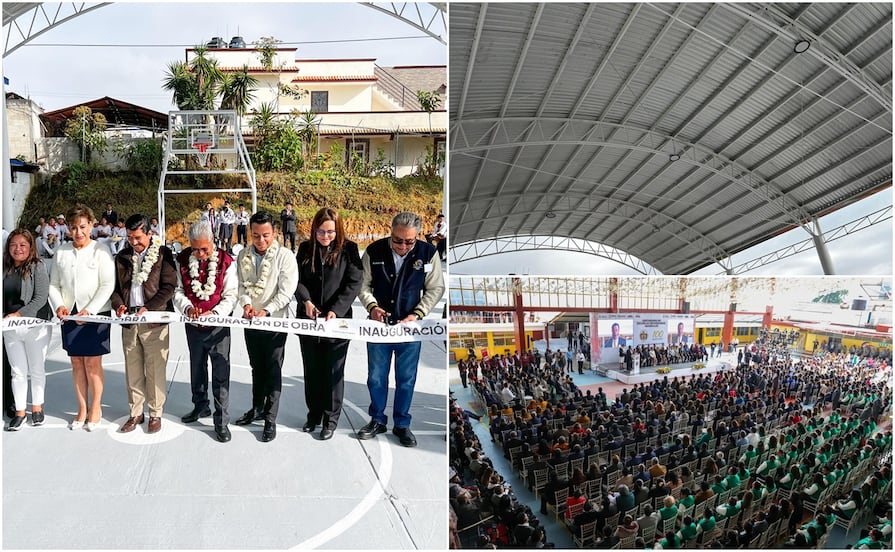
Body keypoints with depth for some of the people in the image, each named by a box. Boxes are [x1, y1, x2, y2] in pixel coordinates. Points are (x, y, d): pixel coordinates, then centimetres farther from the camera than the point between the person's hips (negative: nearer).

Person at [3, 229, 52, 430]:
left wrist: (19, 314, -19)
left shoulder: (38, 267, -8)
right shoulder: (5, 269, 5)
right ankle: (19, 411, 21)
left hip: (35, 326, -3)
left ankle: (37, 407, 26)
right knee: (17, 371, 10)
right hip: (10, 329, 4)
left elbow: (41, 298, -14)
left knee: (37, 370, 10)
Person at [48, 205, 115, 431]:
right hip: (69, 315, 4)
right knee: (76, 362, 11)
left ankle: (95, 408, 16)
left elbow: (108, 285, -11)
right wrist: (59, 305, -6)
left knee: (92, 363, 1)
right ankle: (82, 409, 22)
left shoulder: (101, 251, -7)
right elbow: (54, 284, 11)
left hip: (96, 314, -4)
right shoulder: (61, 252, 7)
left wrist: (90, 310, -17)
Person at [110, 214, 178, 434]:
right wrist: (118, 304, -5)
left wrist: (148, 308, -17)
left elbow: (169, 286, -8)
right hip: (129, 321, 5)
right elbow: (115, 286, 15)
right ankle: (135, 413, 24)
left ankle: (155, 414, 15)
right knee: (133, 370, 12)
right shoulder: (122, 257, 12)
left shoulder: (163, 254, -3)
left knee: (155, 370, 2)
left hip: (154, 320, -5)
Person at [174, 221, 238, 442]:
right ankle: (200, 406, 42)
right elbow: (177, 291, -1)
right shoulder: (182, 260, -3)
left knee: (221, 374, -2)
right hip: (193, 325, 4)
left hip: (218, 325, -4)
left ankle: (222, 421, 8)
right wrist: (187, 307, -21)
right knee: (196, 369, 21)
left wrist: (215, 312, -27)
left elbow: (231, 296, -11)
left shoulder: (226, 262, -12)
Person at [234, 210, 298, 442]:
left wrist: (266, 311, -26)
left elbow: (286, 292, -15)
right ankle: (257, 408, 37)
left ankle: (270, 419, 16)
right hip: (251, 322, 5)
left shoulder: (285, 256, -12)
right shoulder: (243, 256, 2)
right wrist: (246, 304, -15)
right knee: (257, 368, 20)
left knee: (273, 371, 4)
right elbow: (241, 286, 5)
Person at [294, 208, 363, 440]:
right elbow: (297, 279, 2)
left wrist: (336, 310, -19)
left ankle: (331, 418, 21)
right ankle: (314, 414, 32)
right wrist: (306, 301, -16)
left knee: (333, 372, 6)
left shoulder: (348, 249, -5)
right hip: (308, 320, 3)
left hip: (337, 320, -3)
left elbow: (354, 283, -10)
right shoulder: (305, 249, 4)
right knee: (311, 370, 15)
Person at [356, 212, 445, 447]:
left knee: (406, 379, 9)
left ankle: (402, 424, 27)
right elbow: (363, 284, 3)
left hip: (410, 327, -1)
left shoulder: (427, 253, -9)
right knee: (376, 377, 12)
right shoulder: (374, 251, -7)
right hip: (379, 324, 1)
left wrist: (417, 314, -12)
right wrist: (372, 306, -15)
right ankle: (377, 421, 31)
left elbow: (435, 288, -1)